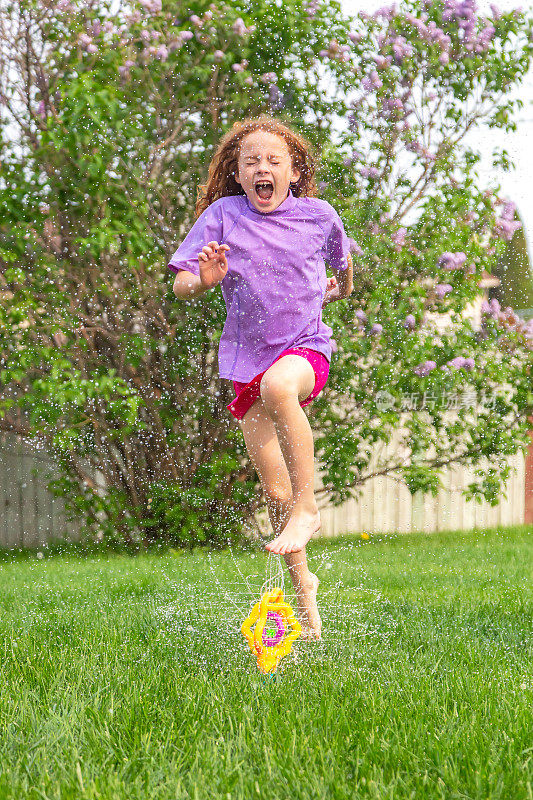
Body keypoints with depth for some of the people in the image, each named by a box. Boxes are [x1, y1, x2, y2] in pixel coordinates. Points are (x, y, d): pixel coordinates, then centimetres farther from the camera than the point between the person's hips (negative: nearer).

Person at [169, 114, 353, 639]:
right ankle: (302, 584, 22)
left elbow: (341, 254, 23)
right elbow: (180, 286, -5)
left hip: (305, 346, -2)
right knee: (274, 492, 2)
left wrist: (342, 286, 39)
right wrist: (202, 280, -26)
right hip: (247, 356, 2)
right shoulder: (223, 215, -3)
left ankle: (308, 507, -29)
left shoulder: (318, 215, 0)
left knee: (278, 385, -40)